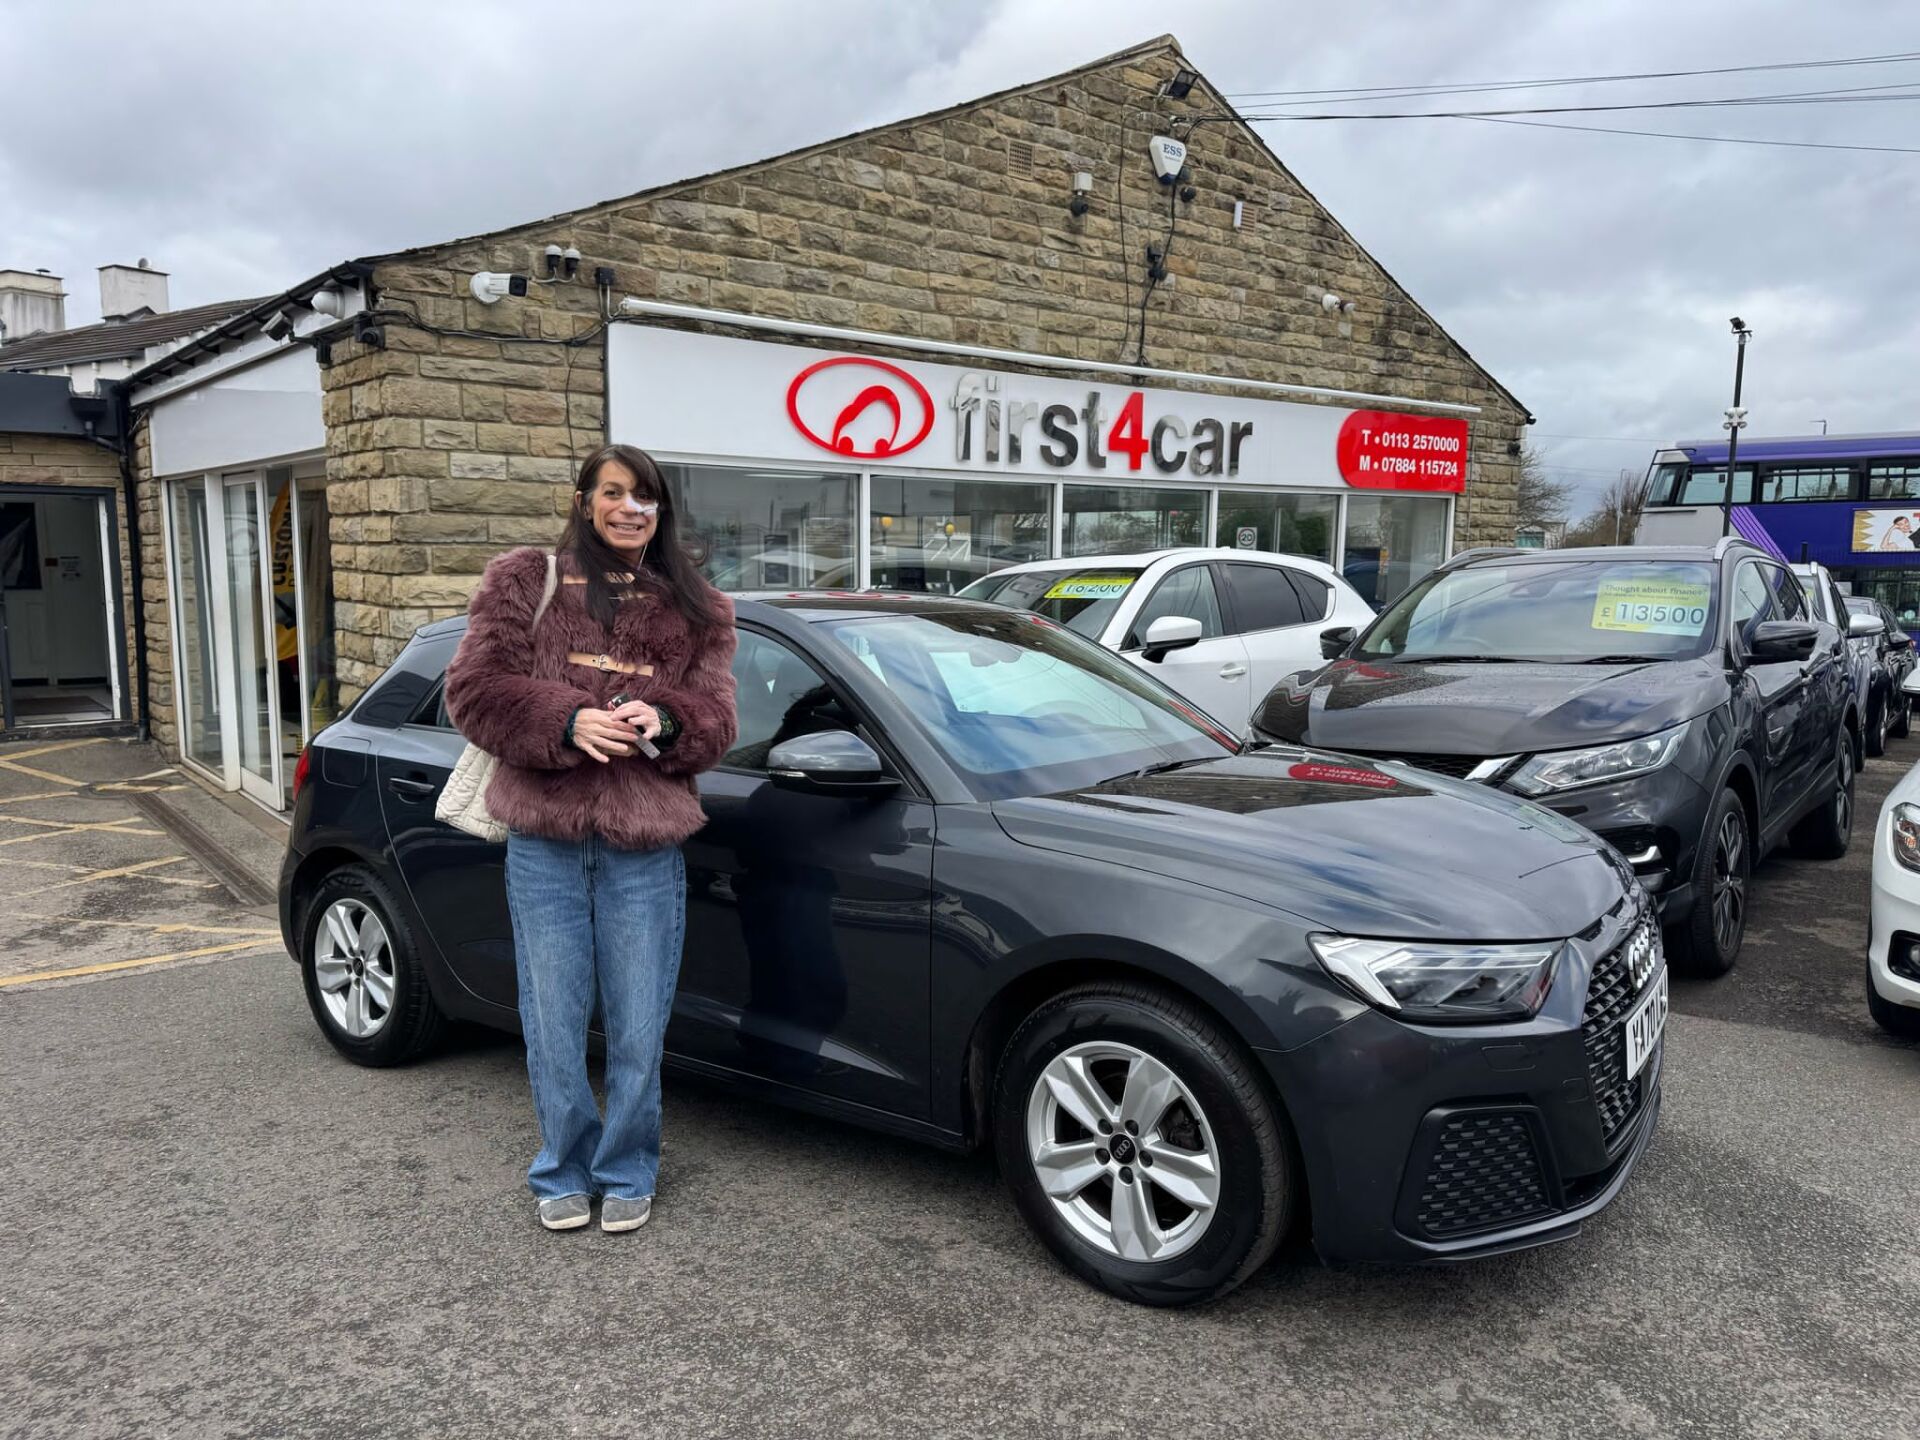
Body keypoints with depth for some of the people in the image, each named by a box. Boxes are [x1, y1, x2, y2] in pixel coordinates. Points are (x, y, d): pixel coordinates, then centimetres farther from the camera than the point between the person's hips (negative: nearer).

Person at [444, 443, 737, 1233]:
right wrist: (567, 721, -16)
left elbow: (715, 723, 7)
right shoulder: (526, 582, 8)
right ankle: (563, 1172, 30)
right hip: (543, 843, 0)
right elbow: (472, 689, -1)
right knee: (553, 1027, 8)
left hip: (646, 850, 1)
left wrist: (663, 721, -16)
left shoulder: (695, 610, 12)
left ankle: (626, 1172, 28)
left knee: (637, 1031, 6)